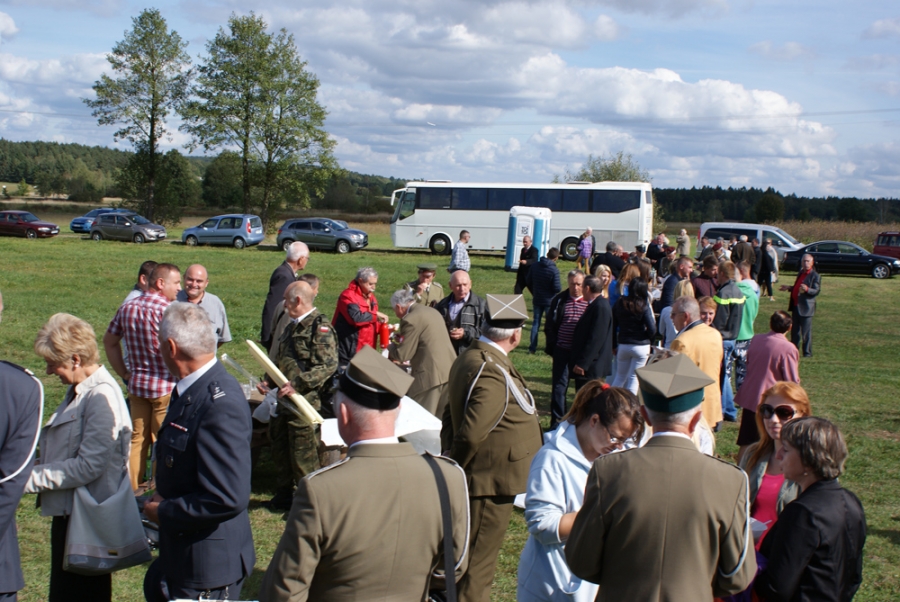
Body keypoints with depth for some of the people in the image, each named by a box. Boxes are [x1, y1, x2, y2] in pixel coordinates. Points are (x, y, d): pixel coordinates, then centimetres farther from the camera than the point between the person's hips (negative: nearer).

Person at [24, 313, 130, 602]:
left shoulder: (102, 397, -21)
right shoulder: (79, 391, 9)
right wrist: (39, 466, 1)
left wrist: (30, 478, -18)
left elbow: (88, 466, -24)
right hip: (68, 513, 9)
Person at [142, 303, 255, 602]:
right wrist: (162, 496, 1)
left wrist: (163, 512, -18)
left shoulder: (220, 404, -28)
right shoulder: (192, 390, 2)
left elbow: (228, 498, -31)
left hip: (209, 562, -9)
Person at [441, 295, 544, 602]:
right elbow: (470, 435, -29)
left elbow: (451, 418, 12)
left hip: (481, 481, 10)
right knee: (478, 565, 4)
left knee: (470, 557, 23)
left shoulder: (471, 357, 6)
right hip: (491, 484, -10)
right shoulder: (494, 373, -26)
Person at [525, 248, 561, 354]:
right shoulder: (554, 270, -19)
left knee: (536, 322, 12)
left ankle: (532, 347, 12)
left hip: (537, 300, 4)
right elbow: (557, 288, -20)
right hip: (550, 301, -4)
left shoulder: (534, 266, -2)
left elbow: (528, 282, 5)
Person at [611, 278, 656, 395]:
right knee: (634, 377, 5)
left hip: (622, 345, 3)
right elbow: (652, 329, -15)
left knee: (620, 376, 17)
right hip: (641, 346, -3)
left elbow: (613, 324, 3)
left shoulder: (620, 303, -1)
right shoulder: (643, 306, -13)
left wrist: (614, 345, 12)